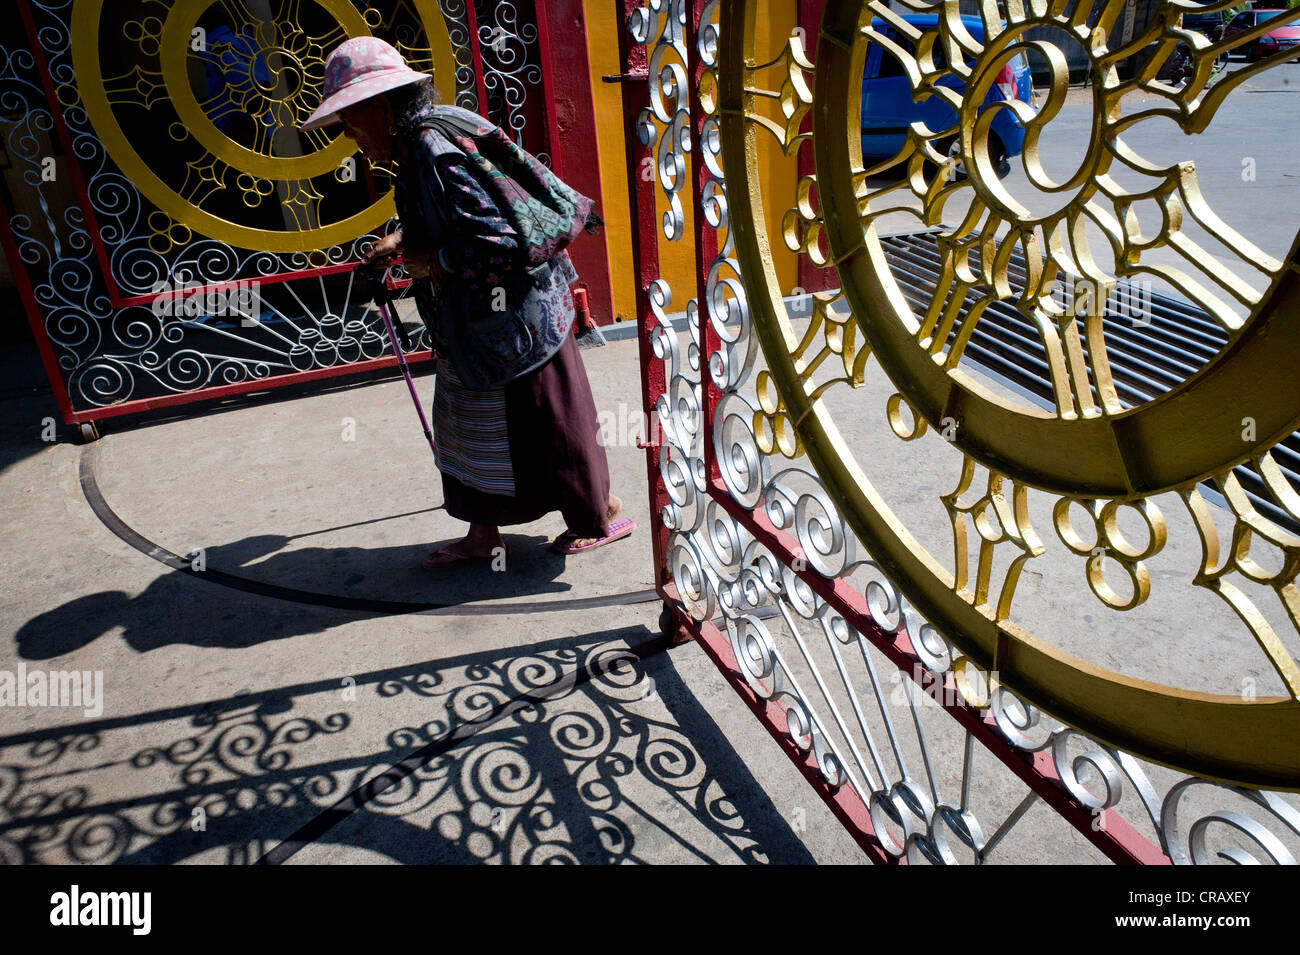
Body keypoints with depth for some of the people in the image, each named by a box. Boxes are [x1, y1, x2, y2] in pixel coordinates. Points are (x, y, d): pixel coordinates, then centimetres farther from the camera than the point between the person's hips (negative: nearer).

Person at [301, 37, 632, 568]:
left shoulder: (435, 149, -25)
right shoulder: (416, 147, 7)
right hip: (472, 325, 10)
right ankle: (481, 536, 29)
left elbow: (497, 239, -31)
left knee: (541, 423, 5)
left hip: (512, 322, -10)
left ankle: (604, 515, 26)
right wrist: (402, 241, 11)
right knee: (468, 425, 15)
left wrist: (430, 262, -18)